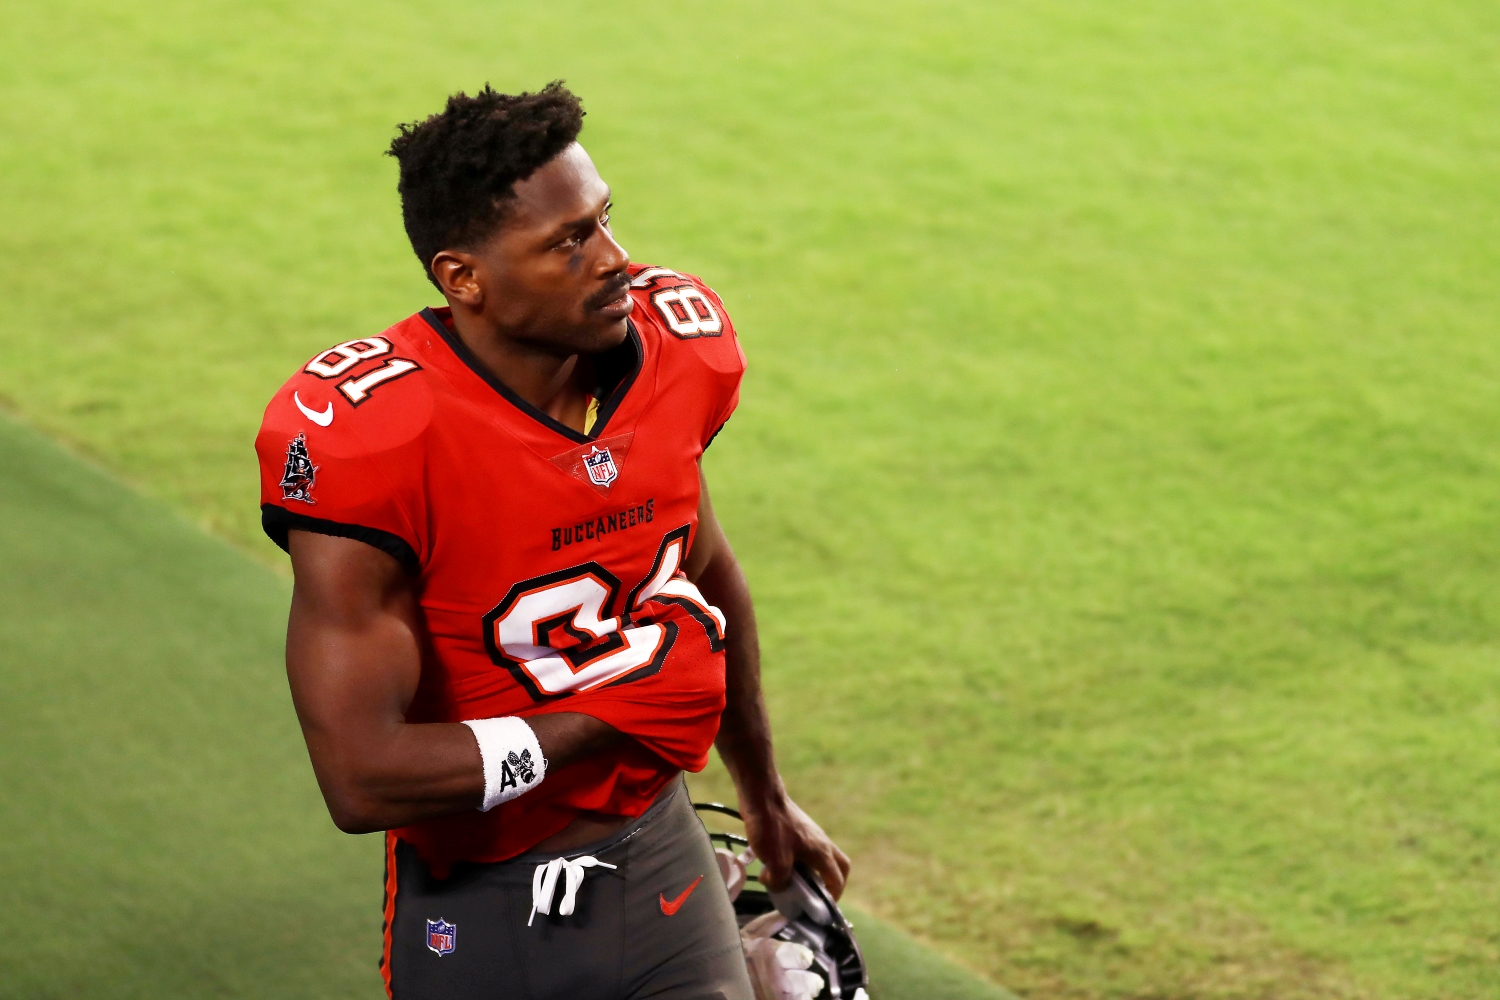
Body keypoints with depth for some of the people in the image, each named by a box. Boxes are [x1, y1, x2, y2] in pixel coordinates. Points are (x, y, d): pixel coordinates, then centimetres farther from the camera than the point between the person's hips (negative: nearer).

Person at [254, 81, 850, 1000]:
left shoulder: (675, 348, -5)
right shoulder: (368, 441, -24)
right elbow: (364, 780, -27)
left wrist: (765, 797, 26)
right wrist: (607, 717, -18)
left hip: (660, 856, 5)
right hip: (481, 915, -4)